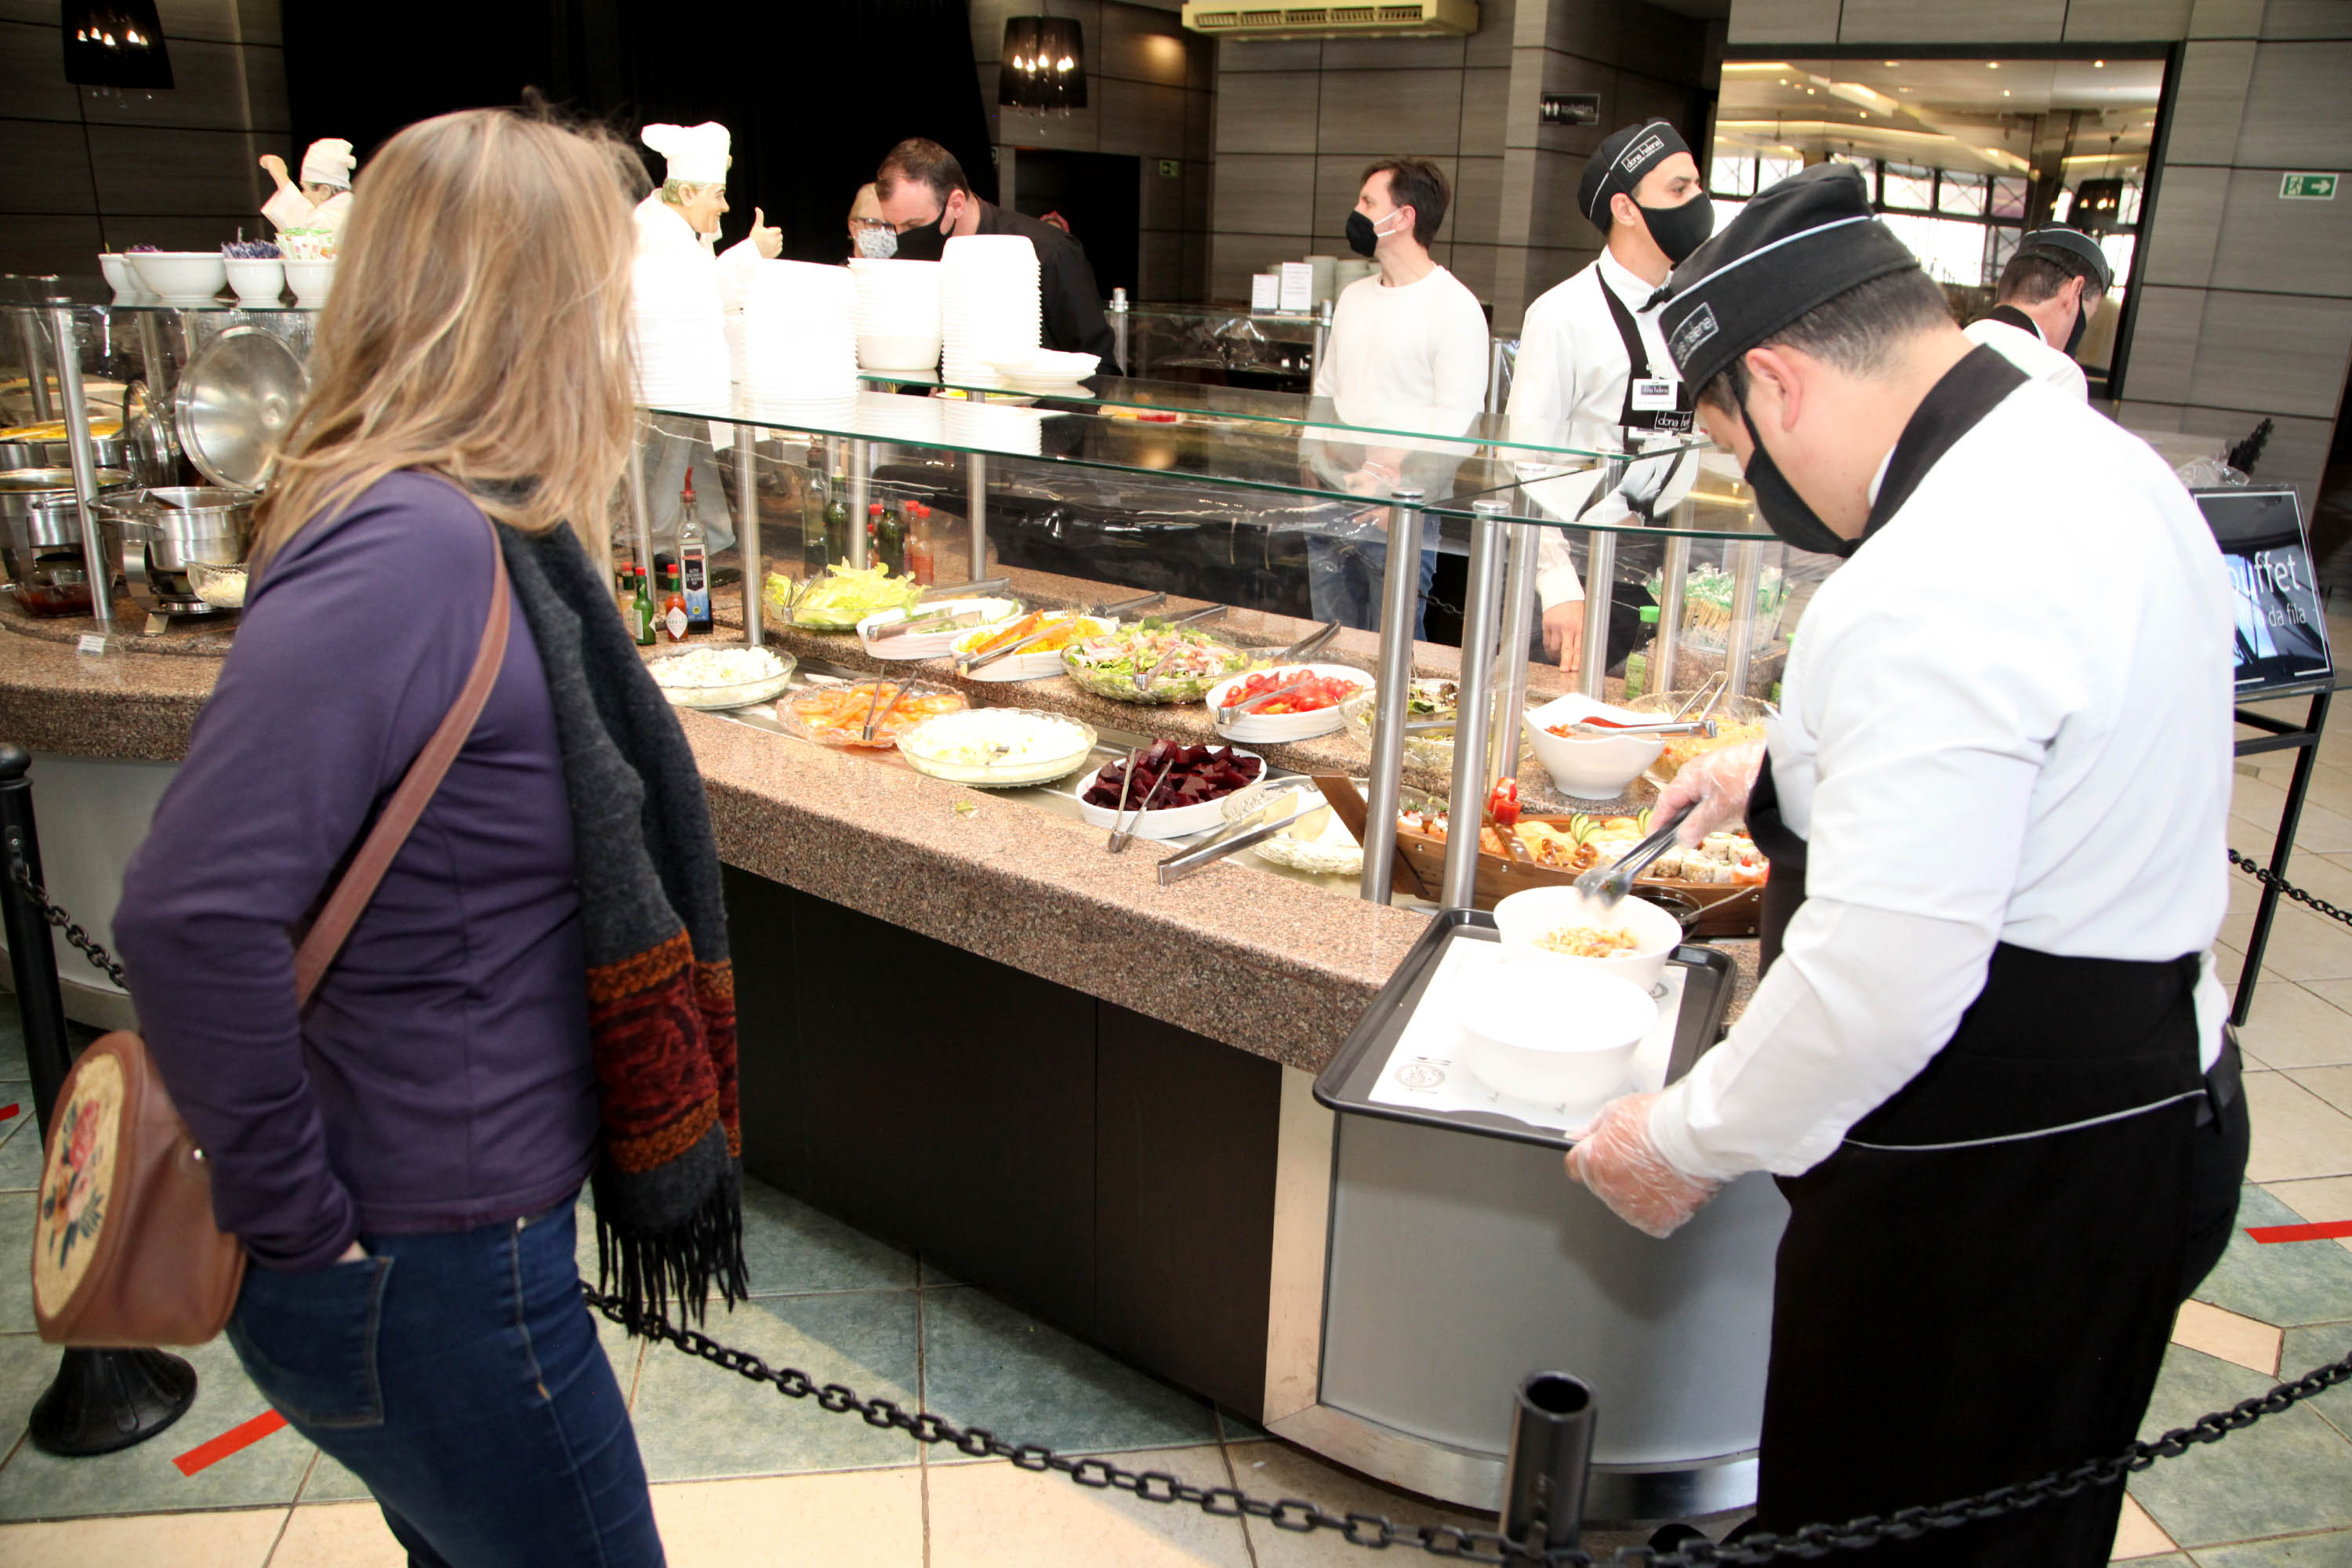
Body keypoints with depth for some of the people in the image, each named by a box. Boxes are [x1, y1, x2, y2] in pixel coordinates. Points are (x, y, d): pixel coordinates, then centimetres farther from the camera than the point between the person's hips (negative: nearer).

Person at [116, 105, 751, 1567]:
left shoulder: (475, 535, 2)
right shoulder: (416, 553, -27)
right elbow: (193, 913, -33)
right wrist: (297, 1220, -22)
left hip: (471, 1230, 8)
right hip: (426, 1281, -8)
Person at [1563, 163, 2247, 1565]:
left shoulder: (1936, 591, -29)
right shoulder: (2095, 462, 5)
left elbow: (1883, 977, -31)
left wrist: (1690, 1145, -16)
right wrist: (1783, 775, 25)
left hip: (1996, 1186, -10)